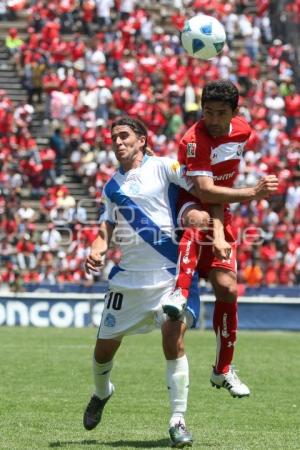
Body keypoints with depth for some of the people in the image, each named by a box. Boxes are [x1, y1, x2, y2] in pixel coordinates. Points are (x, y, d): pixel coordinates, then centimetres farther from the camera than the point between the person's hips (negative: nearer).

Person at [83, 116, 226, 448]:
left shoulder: (162, 167, -3)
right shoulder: (112, 186, 13)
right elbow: (107, 226, 18)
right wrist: (97, 250, -2)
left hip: (169, 274, -5)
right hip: (128, 277, 5)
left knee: (174, 340, -20)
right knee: (104, 346, 10)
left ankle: (178, 420, -11)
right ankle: (101, 393, 43)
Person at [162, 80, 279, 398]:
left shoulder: (242, 130, -2)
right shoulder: (194, 140, -23)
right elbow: (205, 192, -31)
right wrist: (252, 193, -36)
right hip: (189, 205, -5)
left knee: (228, 288, -2)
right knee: (198, 220, -43)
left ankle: (222, 370, 11)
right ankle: (179, 294, -55)